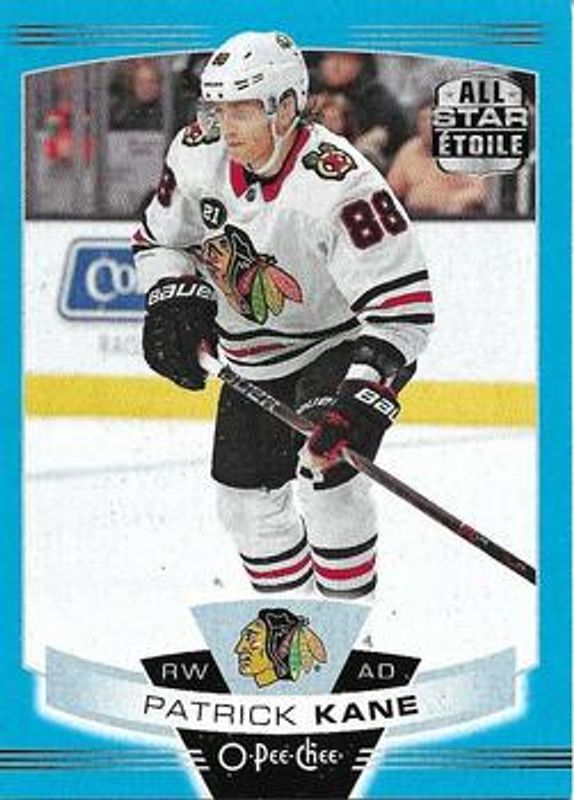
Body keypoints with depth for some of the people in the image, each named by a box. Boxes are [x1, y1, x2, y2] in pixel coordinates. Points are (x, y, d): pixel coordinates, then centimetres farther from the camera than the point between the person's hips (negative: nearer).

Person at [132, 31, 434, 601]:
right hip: (256, 359, 7)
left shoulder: (337, 185, -33)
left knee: (324, 472, -24)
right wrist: (174, 303, -13)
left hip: (340, 344, -7)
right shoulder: (197, 155, -14)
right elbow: (158, 240, 6)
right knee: (246, 496, 10)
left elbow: (401, 307, -33)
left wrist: (362, 398, -42)